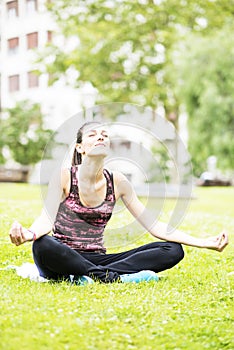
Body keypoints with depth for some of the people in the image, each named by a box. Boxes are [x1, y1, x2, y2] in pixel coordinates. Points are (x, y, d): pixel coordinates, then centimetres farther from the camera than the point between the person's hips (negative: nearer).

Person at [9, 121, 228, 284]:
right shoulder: (64, 176, -4)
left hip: (97, 260, 4)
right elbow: (47, 218, -17)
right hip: (63, 259, -4)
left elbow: (154, 225, 3)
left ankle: (92, 276, -27)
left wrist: (203, 243, -5)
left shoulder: (117, 181, 5)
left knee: (173, 250, -12)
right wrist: (28, 234, -43)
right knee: (43, 246, -40)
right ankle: (114, 277, -28)